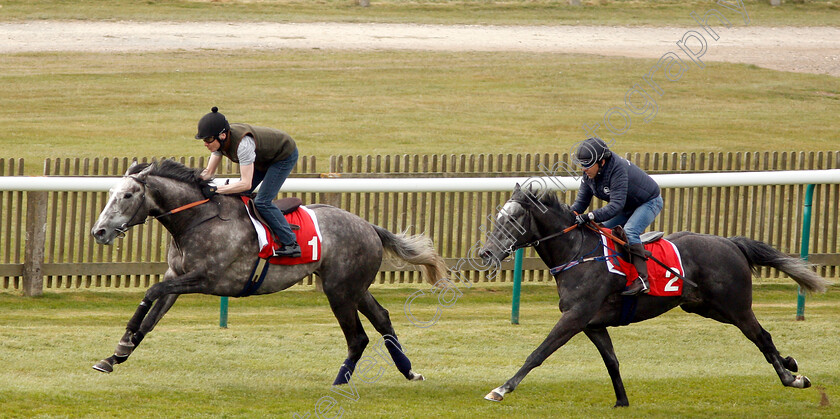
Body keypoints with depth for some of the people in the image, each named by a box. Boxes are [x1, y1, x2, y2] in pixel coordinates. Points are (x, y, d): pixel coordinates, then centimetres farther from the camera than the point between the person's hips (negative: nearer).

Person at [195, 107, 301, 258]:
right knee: (239, 197, 2)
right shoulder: (219, 140, -16)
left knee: (262, 202, -16)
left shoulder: (243, 143, -41)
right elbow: (209, 172, -6)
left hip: (285, 156, -9)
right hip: (263, 157, 9)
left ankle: (291, 244, -10)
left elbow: (246, 184, -41)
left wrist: (215, 190, -43)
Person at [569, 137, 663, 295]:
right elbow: (581, 202, -7)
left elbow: (616, 205, -43)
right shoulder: (588, 175, -11)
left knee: (629, 232, -30)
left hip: (649, 202, -9)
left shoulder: (618, 170, -37)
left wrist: (590, 216, -53)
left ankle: (642, 279, -35)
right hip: (629, 207, 9)